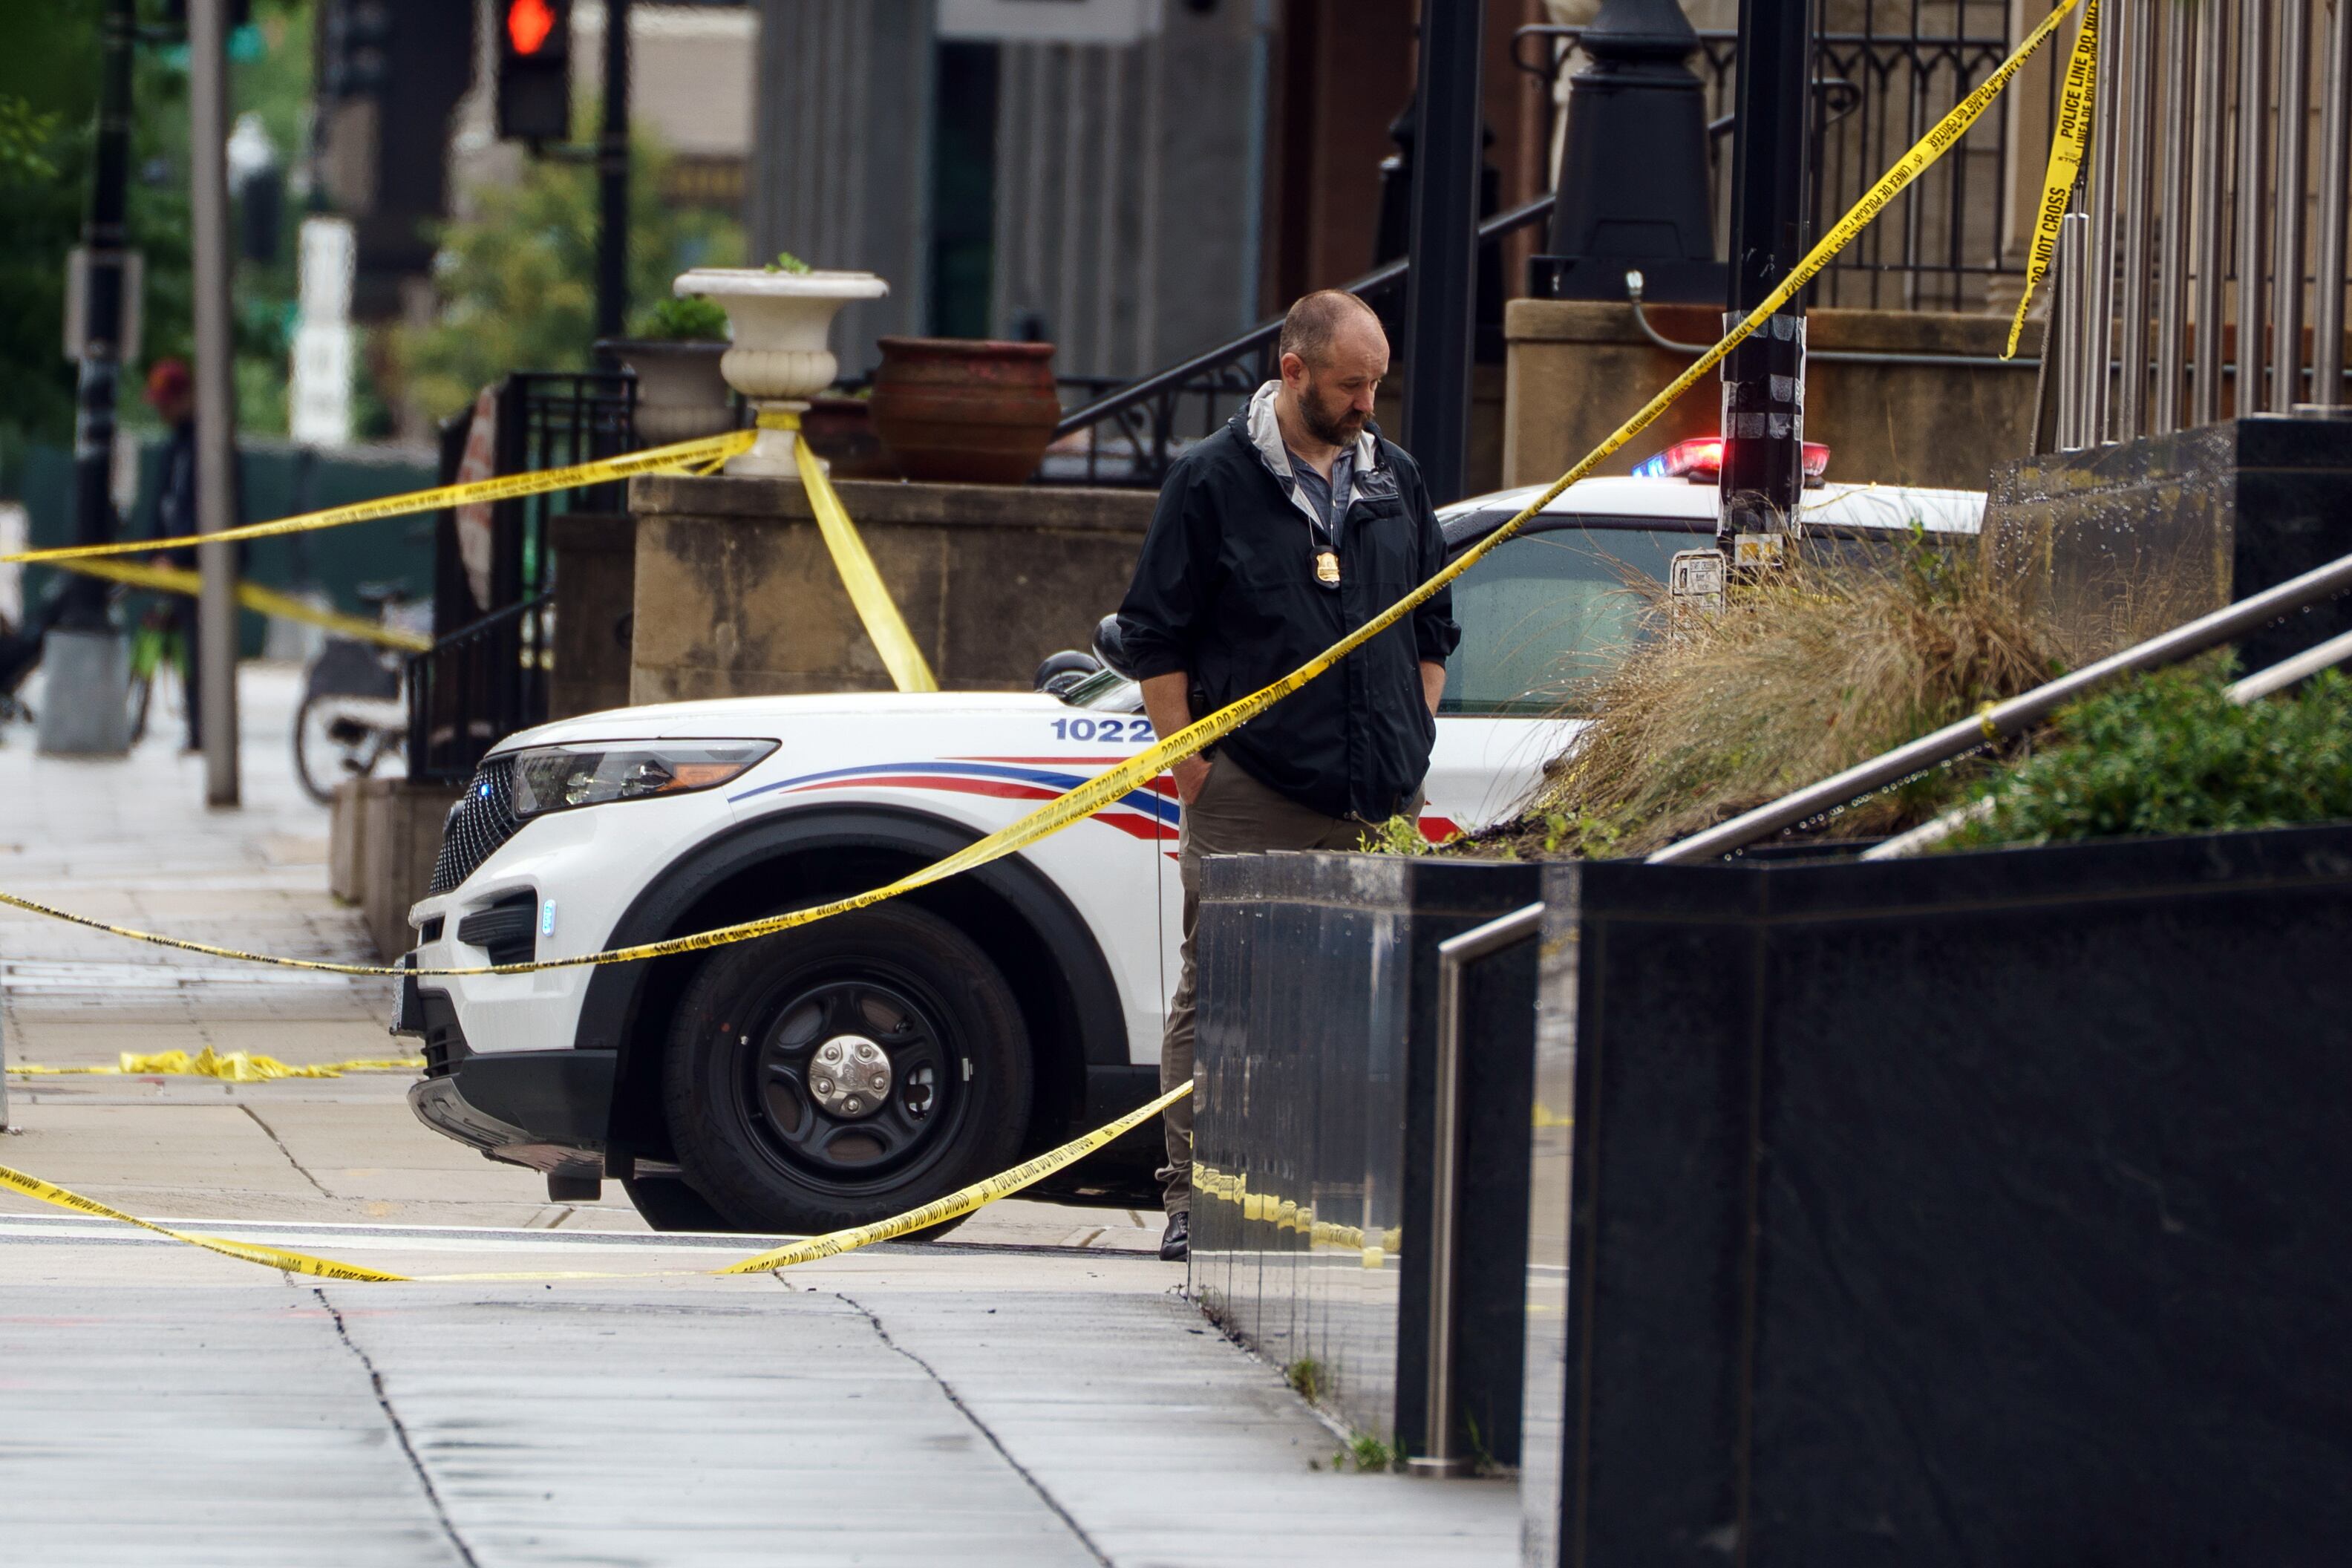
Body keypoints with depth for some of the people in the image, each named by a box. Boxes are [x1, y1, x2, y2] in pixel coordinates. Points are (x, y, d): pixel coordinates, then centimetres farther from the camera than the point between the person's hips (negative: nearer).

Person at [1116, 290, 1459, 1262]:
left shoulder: (1394, 480, 13)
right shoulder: (1213, 481, -2)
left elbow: (1434, 627, 22)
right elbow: (1154, 637, -1)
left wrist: (1410, 748, 13)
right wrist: (1191, 770, -7)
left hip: (1378, 806, 4)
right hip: (1250, 801, -4)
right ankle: (1192, 1200, 0)